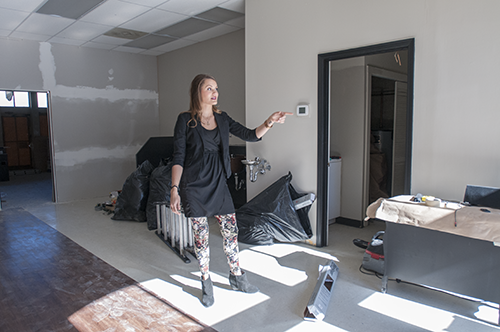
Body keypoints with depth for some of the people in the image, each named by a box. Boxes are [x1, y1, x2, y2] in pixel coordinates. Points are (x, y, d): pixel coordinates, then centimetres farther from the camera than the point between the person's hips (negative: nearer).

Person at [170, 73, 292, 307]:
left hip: (218, 183, 4)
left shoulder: (222, 118, 7)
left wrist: (269, 123, -13)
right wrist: (174, 189, -13)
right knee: (201, 236, 6)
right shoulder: (185, 120, -6)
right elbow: (178, 158, -8)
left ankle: (236, 277, 27)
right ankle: (206, 283, 26)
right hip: (194, 185, -4)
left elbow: (250, 135, 4)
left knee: (230, 230, 7)